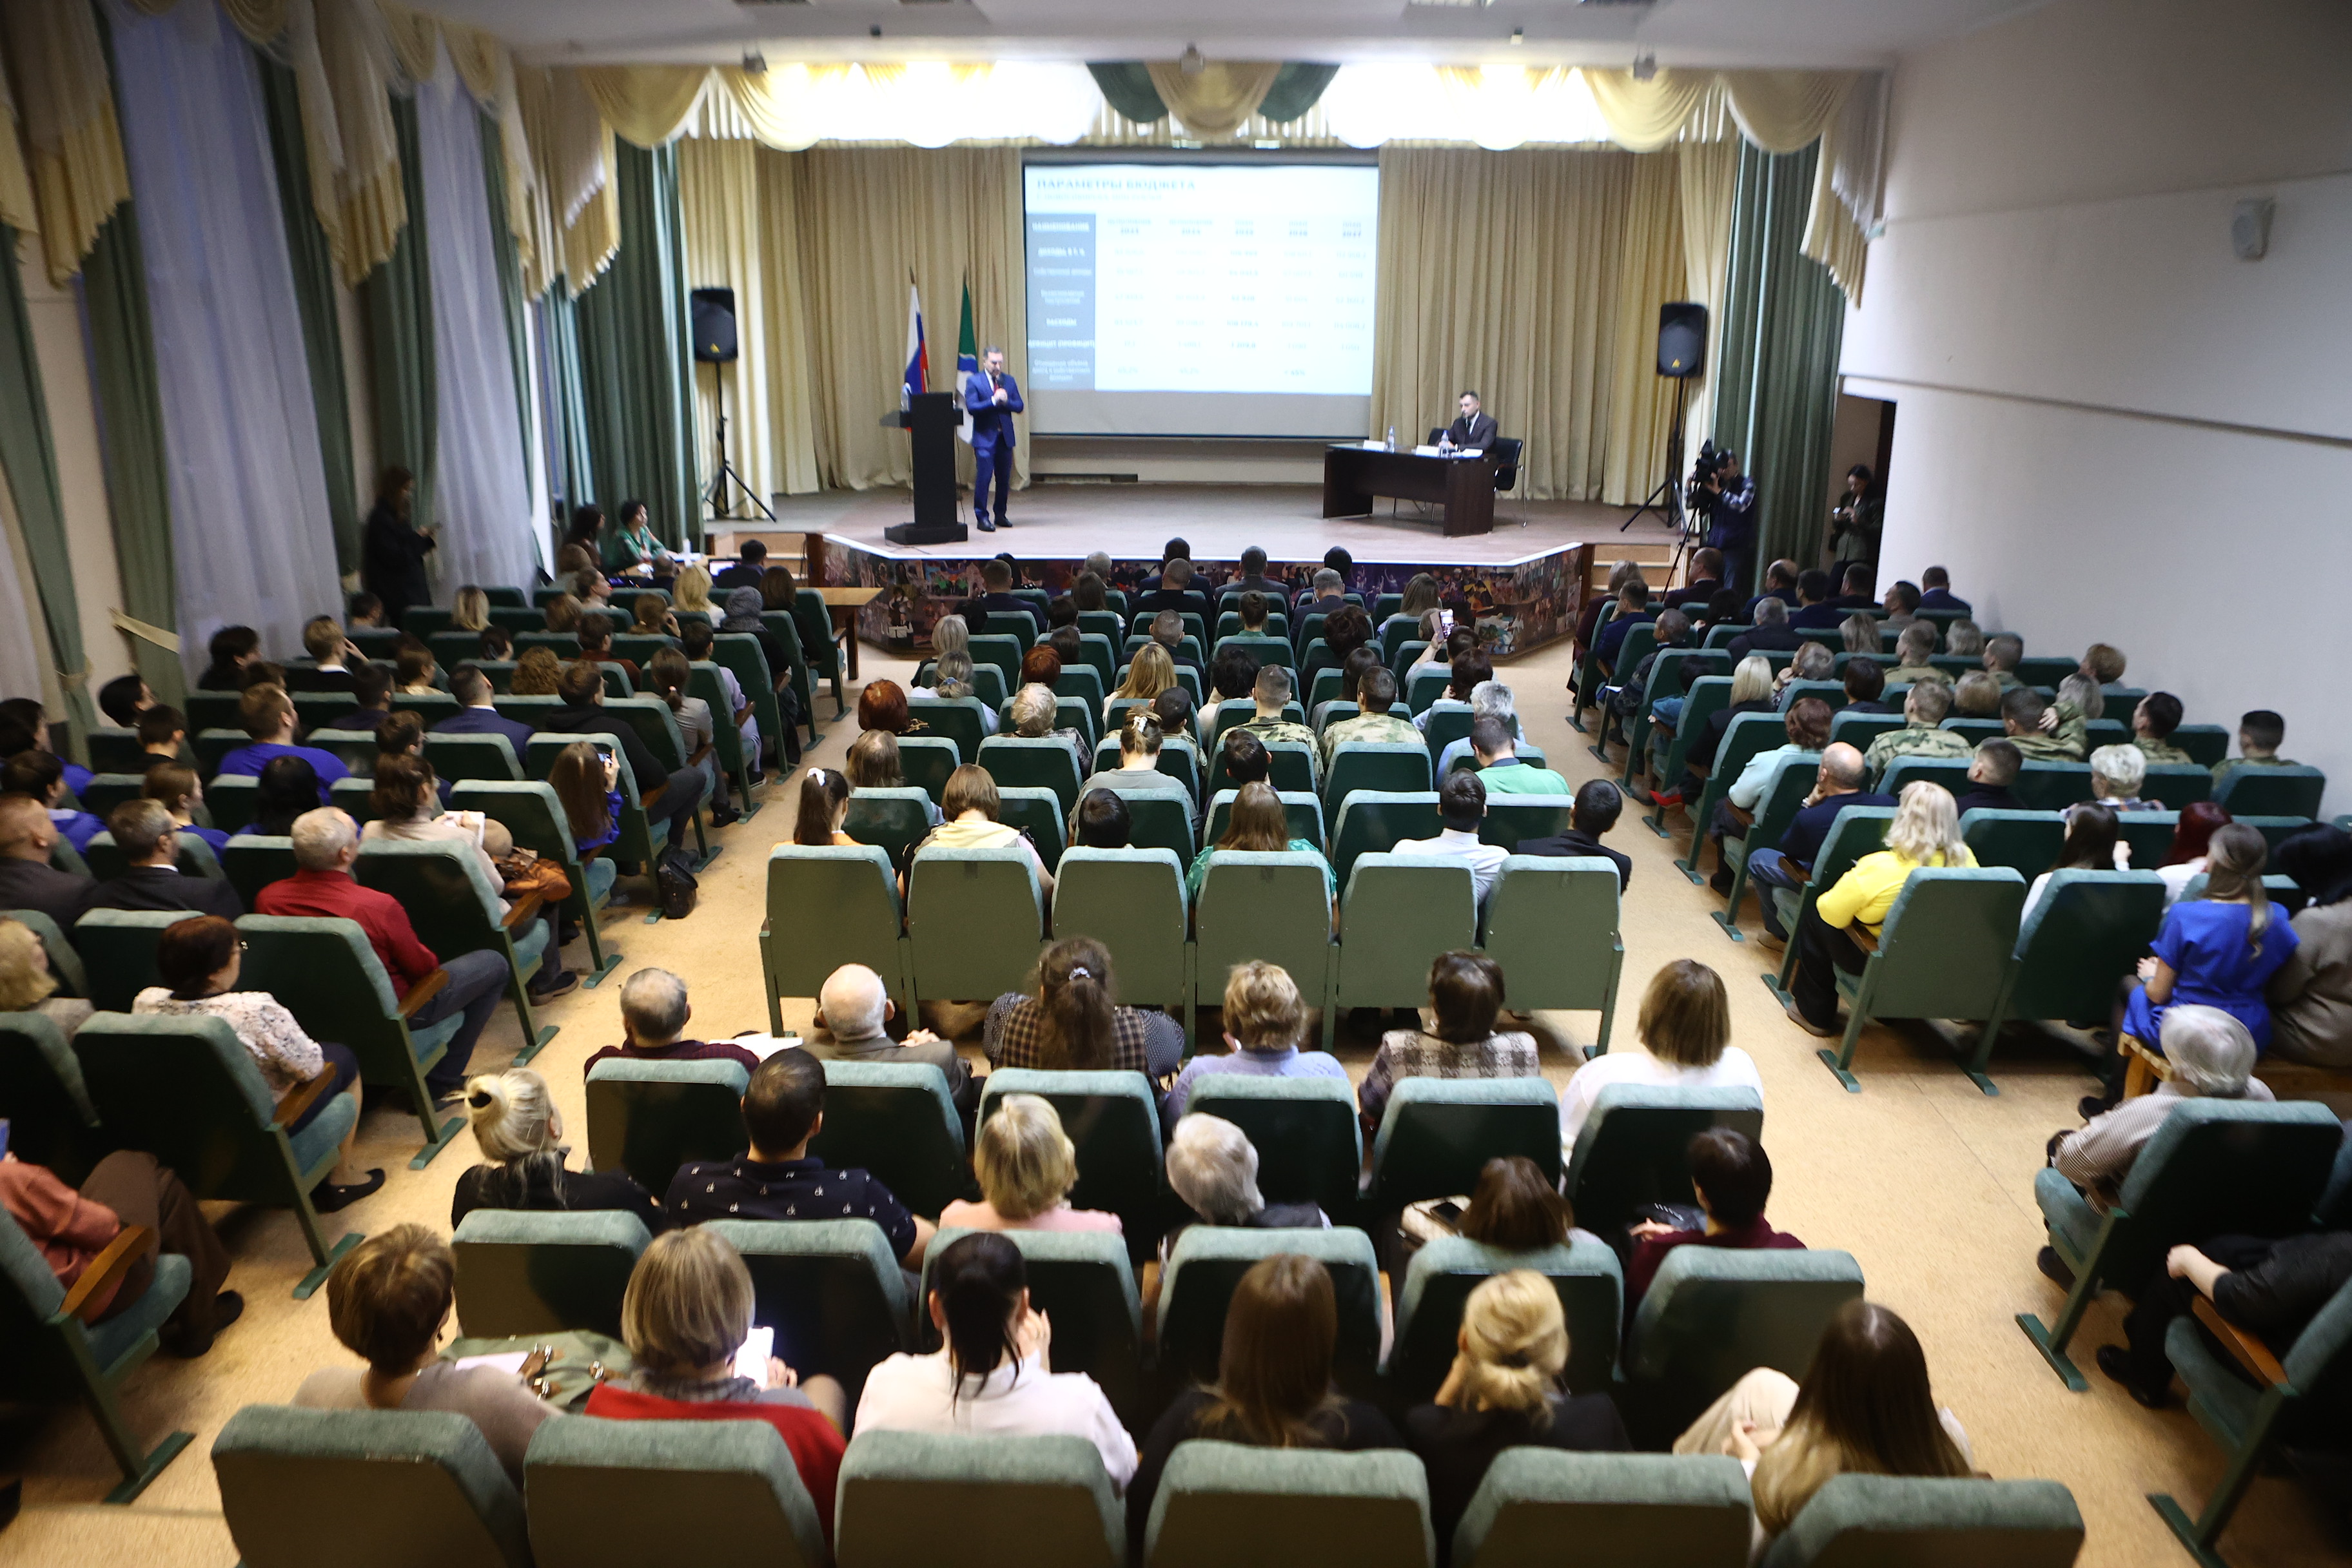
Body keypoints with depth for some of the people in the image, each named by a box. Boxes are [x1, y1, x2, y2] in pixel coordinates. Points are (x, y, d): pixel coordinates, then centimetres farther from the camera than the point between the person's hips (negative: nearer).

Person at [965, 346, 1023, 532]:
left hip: (1005, 436, 5)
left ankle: (1000, 515, 21)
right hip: (985, 437, -5)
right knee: (983, 476, -8)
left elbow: (1019, 406, 5)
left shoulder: (1009, 380, 9)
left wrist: (1006, 401, -15)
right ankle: (982, 517, -2)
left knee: (1004, 478, 9)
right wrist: (993, 401, -23)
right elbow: (972, 407, -14)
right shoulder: (973, 381, -4)